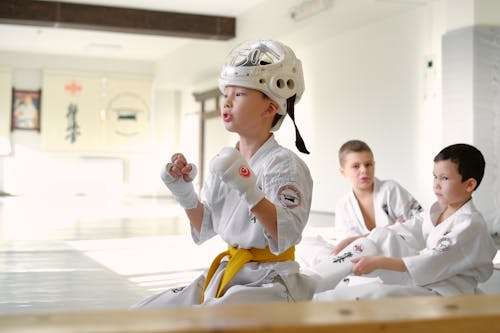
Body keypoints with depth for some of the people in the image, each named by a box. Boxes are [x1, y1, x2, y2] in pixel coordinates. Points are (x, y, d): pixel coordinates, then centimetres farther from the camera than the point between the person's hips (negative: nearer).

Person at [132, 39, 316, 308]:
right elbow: (204, 230, 12)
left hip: (269, 282, -7)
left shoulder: (284, 164, -14)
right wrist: (184, 193, -6)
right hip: (224, 274, 8)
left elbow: (287, 236, -25)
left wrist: (248, 189, -37)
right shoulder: (223, 161, 7)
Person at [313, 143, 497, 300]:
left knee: (380, 293, -33)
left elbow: (433, 263, -25)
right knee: (381, 236, -7)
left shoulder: (471, 225, -17)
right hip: (423, 280, 8)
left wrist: (379, 262, -28)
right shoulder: (438, 209, 12)